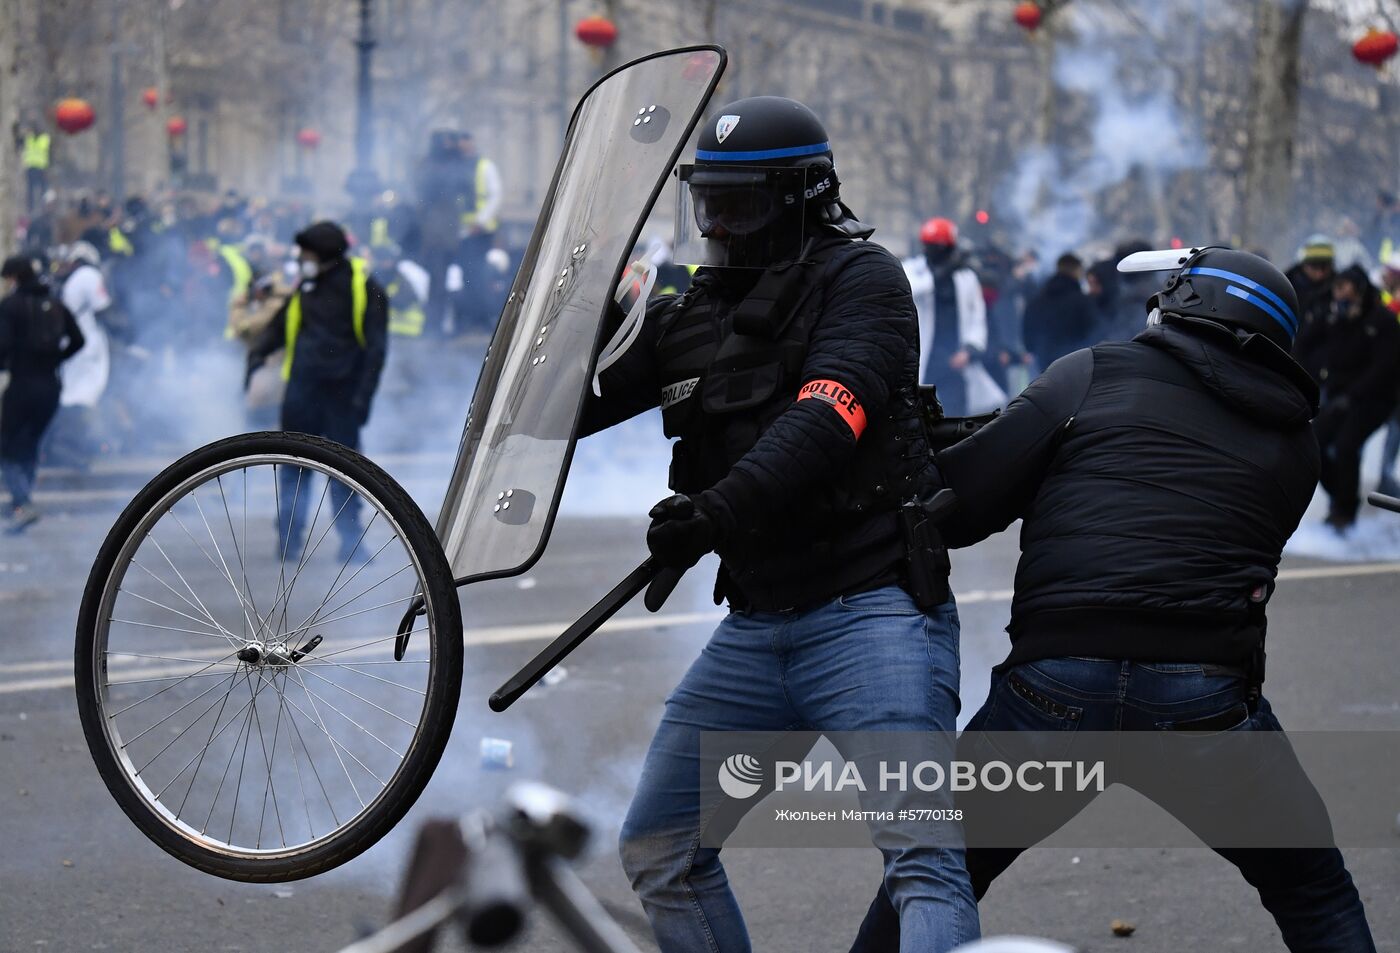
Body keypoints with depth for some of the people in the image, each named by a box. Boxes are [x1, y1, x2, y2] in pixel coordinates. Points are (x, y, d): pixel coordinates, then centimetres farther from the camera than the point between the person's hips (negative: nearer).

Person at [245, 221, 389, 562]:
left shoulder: (365, 290, -5)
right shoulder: (305, 286, 9)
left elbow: (375, 346, -6)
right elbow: (280, 325, 16)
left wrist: (363, 396, -13)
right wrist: (257, 354, -3)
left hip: (342, 393, -4)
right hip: (302, 390, 4)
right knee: (294, 468, 4)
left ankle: (350, 542, 9)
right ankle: (289, 539, 9)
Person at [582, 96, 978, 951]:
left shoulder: (862, 279, -5)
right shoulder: (689, 316, 14)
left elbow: (826, 418, -22)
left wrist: (720, 509, -35)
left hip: (870, 610, -7)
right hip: (754, 628, 8)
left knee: (920, 853, -20)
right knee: (659, 849, 11)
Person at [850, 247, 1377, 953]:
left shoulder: (1093, 374, 6)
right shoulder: (1294, 443, 16)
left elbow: (959, 504, 2)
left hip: (1055, 684, -1)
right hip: (1209, 705, 2)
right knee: (1316, 895, 21)